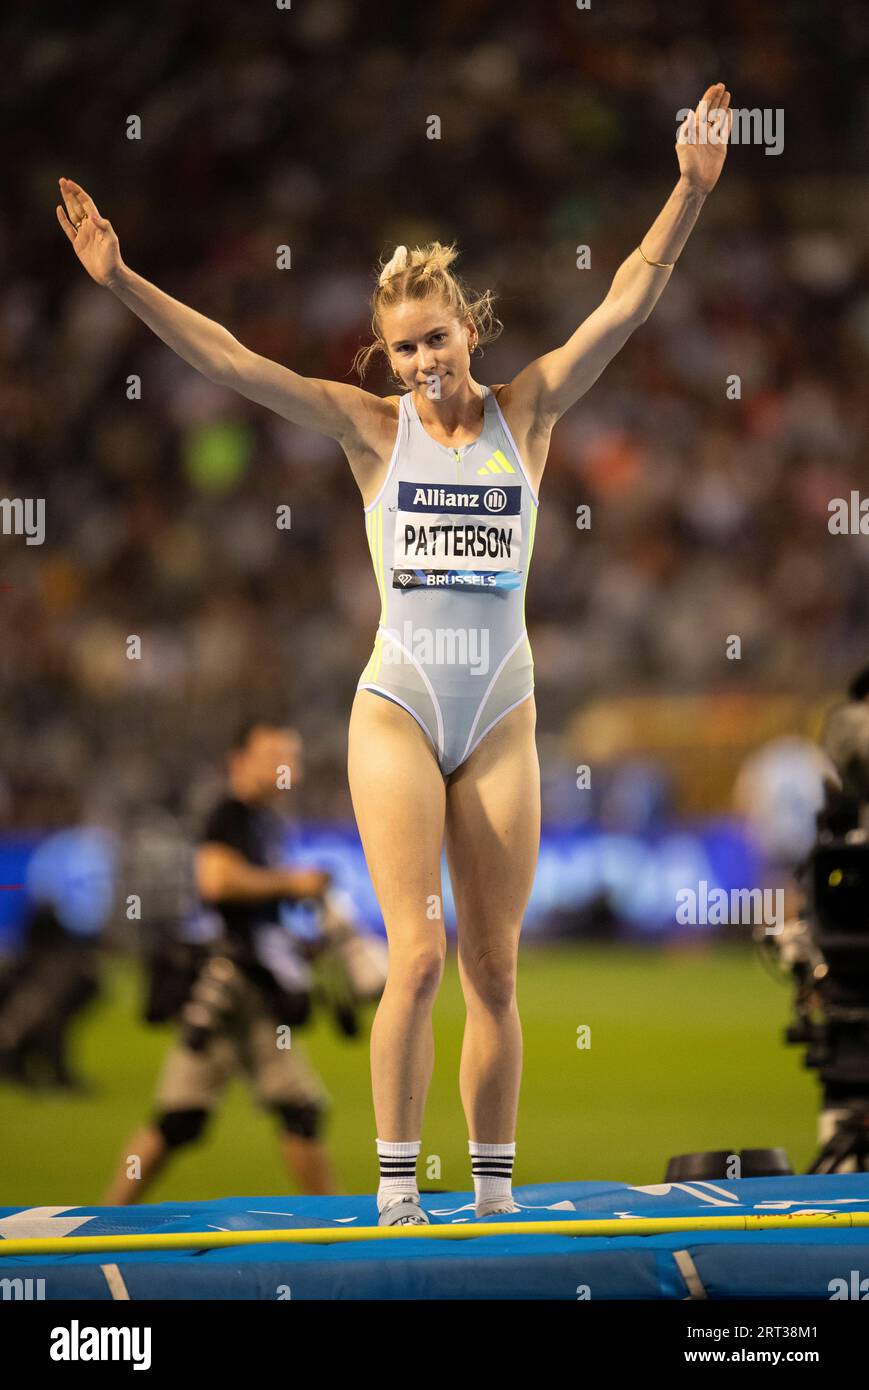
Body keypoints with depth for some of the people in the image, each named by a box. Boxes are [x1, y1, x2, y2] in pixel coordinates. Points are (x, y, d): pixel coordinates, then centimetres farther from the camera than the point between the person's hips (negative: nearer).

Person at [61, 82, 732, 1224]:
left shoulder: (526, 413, 3)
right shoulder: (372, 428, 0)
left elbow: (626, 304, -3)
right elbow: (231, 361, -5)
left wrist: (691, 191, -12)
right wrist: (123, 282, -13)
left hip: (501, 718, 2)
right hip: (398, 709, -2)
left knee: (495, 970, 5)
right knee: (418, 958, -13)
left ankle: (496, 1190, 11)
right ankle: (397, 1187, -8)